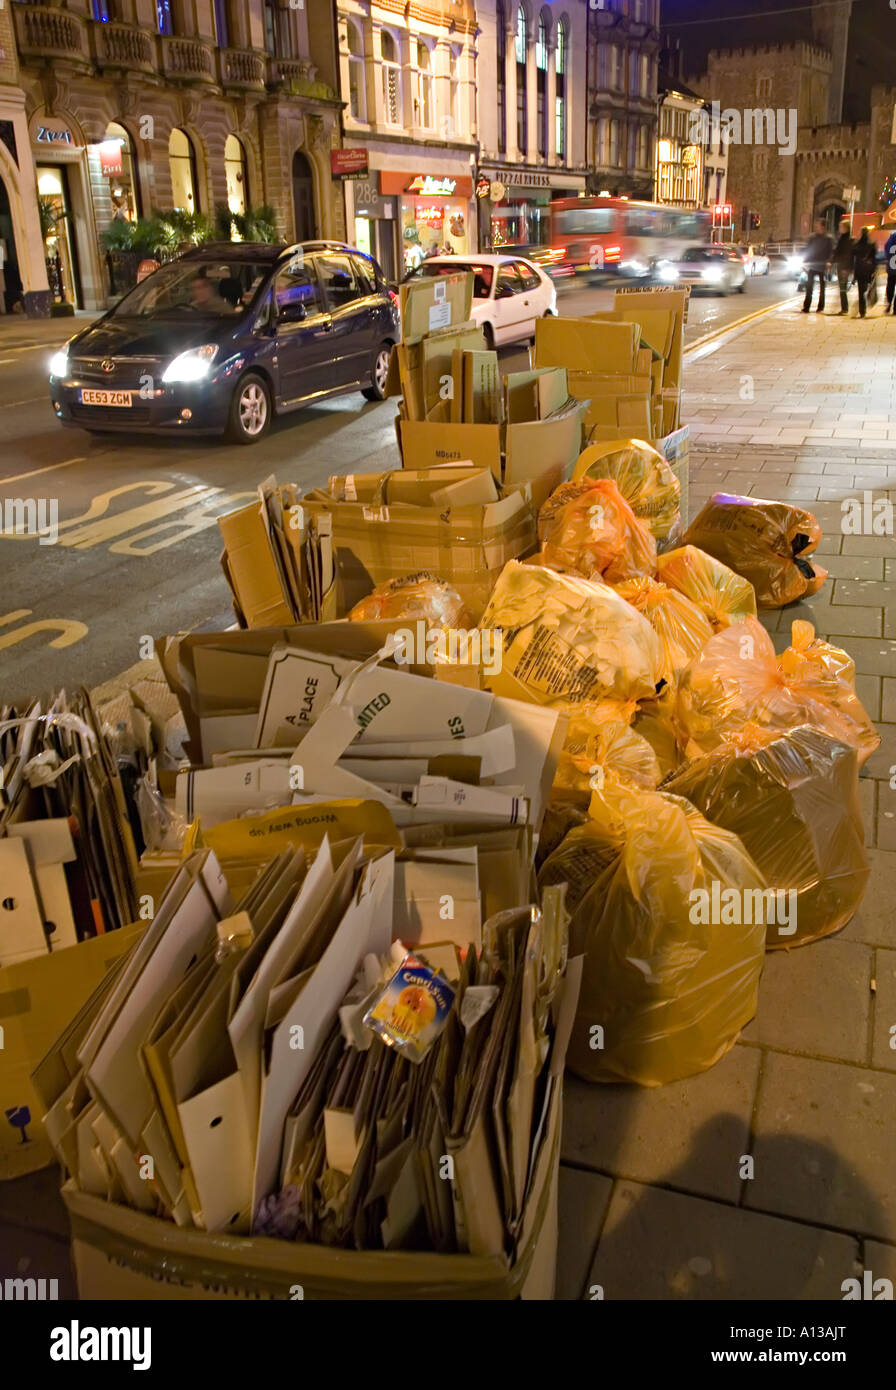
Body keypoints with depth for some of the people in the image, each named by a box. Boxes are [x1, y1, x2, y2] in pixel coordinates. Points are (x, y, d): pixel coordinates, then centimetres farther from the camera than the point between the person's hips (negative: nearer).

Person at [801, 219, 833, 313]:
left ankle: (820, 307, 13)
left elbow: (830, 252, -3)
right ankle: (806, 307, -6)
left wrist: (828, 261, -17)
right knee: (809, 287, -4)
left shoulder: (827, 239, -2)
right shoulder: (812, 238, 7)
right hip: (812, 265, 2)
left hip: (822, 266, -2)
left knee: (822, 287, 7)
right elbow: (807, 250, 10)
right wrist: (804, 262, 4)